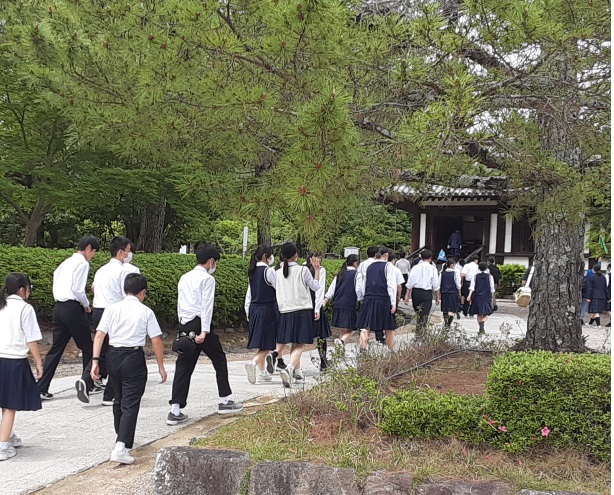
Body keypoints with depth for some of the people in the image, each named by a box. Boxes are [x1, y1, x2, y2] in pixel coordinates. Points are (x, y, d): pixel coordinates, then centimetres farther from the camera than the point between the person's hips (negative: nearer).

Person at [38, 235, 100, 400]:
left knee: (56, 348, 8)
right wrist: (86, 305, -1)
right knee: (87, 347, 8)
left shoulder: (66, 262, 18)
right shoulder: (83, 263, -9)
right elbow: (78, 289, -18)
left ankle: (41, 388, 1)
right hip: (73, 309, -8)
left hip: (59, 307, 8)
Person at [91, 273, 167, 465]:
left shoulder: (111, 309, 4)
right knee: (130, 404, -3)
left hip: (113, 356, 4)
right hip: (134, 357, -4)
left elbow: (99, 335, -3)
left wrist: (95, 361, -3)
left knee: (119, 399, 22)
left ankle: (122, 436, 41)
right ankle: (121, 447, -16)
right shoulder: (146, 312, -3)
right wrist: (161, 366, 5)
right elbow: (156, 341, -3)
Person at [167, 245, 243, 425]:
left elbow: (180, 304, 18)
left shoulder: (184, 278, 17)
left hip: (184, 325, 6)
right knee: (219, 359, 12)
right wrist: (204, 331, -19)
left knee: (184, 366, 4)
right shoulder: (207, 279, -5)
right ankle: (224, 400, 19)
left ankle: (175, 411, -2)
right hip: (199, 324, -6)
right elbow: (206, 305, -13)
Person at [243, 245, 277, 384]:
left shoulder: (252, 272, 9)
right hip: (268, 309, -8)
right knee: (267, 343, -5)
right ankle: (253, 363, -26)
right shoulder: (269, 270, -13)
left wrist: (248, 312, 18)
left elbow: (249, 293, 13)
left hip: (255, 309, 8)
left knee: (260, 341, 15)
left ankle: (261, 372, 19)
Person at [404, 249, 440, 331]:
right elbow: (436, 285, 1)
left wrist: (407, 295, 3)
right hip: (427, 293, -3)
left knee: (418, 314, 18)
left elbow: (410, 283, 0)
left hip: (415, 291, 3)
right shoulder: (432, 269, -2)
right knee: (424, 315, -1)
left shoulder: (415, 268, 3)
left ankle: (419, 330, 24)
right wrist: (437, 297, 10)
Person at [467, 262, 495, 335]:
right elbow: (492, 288, 1)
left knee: (479, 314, 13)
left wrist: (469, 295, -12)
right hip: (486, 297, -2)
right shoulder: (489, 276, -1)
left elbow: (472, 286, -8)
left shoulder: (475, 276, 1)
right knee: (486, 314, 0)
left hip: (477, 297, 2)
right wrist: (491, 296, 16)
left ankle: (481, 329, 12)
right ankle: (482, 322, -31)